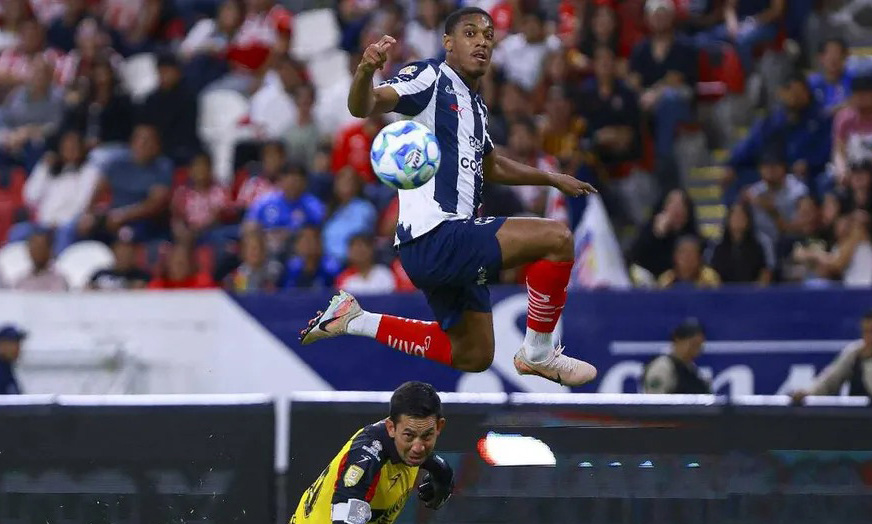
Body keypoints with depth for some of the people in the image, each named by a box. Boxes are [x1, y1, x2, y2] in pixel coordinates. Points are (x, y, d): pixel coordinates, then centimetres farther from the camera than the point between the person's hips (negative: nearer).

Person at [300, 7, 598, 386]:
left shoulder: (476, 105, 19)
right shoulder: (431, 78, -7)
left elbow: (491, 167, 37)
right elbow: (363, 107, -23)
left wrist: (553, 180, 40)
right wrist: (366, 71, -44)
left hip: (451, 247, 10)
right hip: (433, 237, -10)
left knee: (472, 357, 21)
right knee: (557, 238, -21)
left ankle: (352, 319, 26)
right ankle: (537, 354, -8)